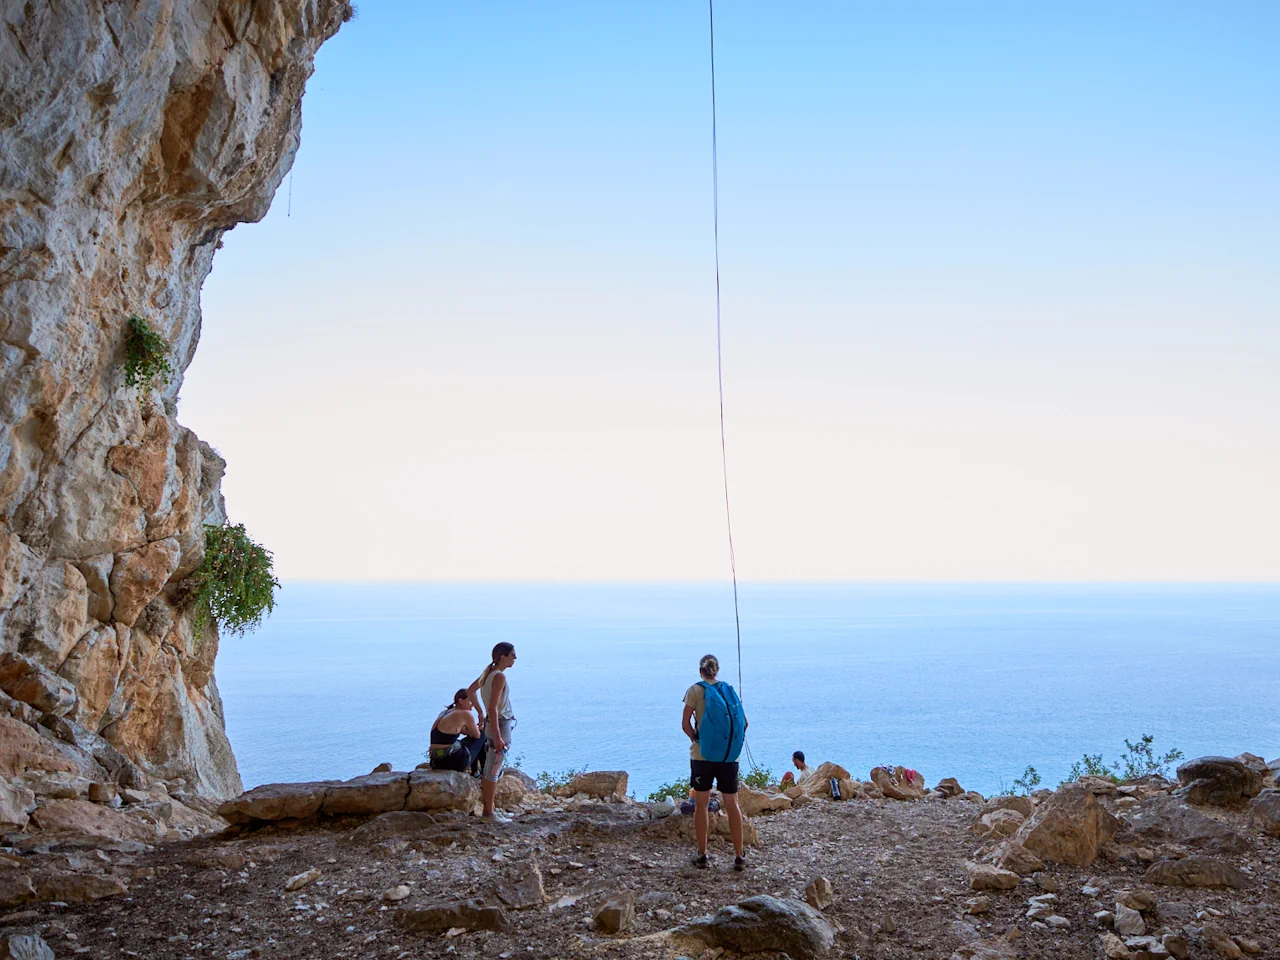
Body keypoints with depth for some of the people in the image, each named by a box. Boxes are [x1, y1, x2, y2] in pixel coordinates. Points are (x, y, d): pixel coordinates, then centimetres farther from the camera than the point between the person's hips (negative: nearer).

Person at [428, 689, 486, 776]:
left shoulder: (444, 713, 14)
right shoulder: (465, 714, -9)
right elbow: (477, 735, 6)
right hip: (454, 761, -8)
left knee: (471, 736, 32)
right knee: (482, 736, 15)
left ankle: (475, 772, 39)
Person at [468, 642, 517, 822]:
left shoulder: (489, 672, 8)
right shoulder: (500, 677, -20)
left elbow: (470, 691, 22)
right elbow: (493, 708, -25)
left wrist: (481, 712, 31)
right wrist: (497, 737, -24)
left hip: (494, 724, 10)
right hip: (500, 726, -10)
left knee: (490, 770, 15)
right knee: (493, 772, -3)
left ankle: (488, 809, 24)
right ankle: (488, 813, 3)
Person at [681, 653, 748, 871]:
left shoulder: (695, 690, -5)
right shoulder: (730, 690, 5)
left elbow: (685, 724, -9)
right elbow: (744, 723, 5)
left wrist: (695, 739, 7)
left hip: (702, 755, -3)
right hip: (730, 756, 3)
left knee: (701, 804, 8)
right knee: (732, 804, 10)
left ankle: (702, 856, 11)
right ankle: (739, 856, 13)